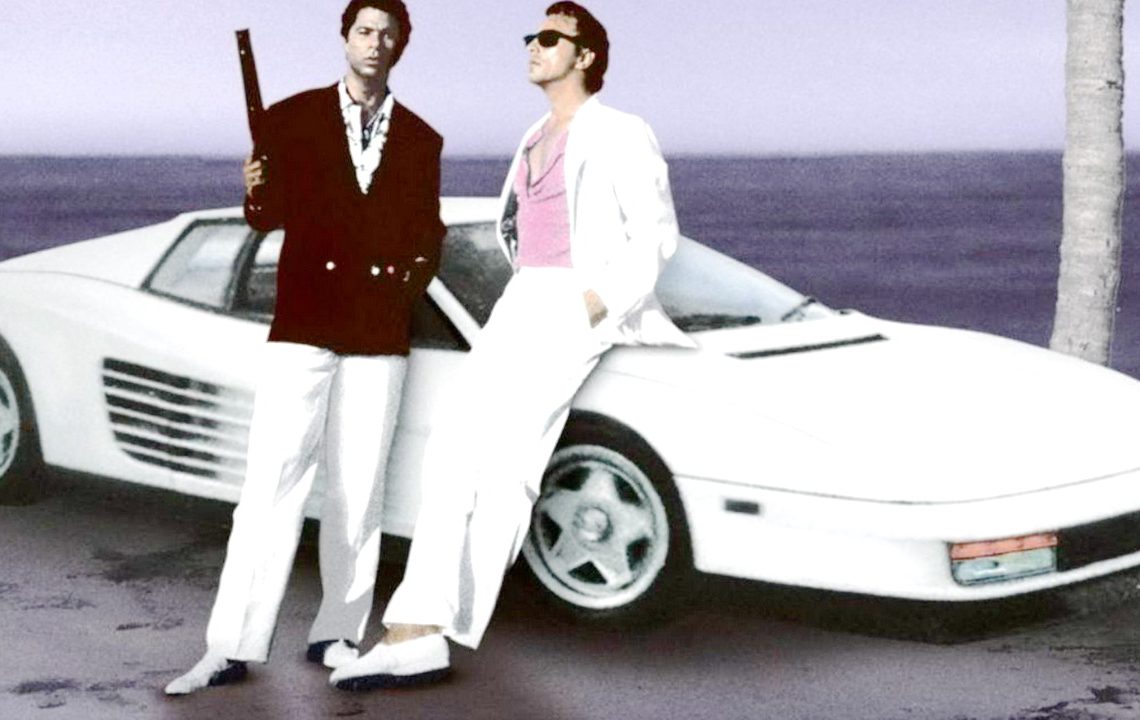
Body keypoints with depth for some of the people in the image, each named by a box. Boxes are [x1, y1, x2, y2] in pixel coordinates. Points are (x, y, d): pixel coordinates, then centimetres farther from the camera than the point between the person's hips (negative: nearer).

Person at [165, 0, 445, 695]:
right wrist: (256, 193, -20)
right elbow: (269, 218, 1)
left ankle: (337, 635, 13)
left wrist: (411, 282, -1)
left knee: (358, 492, 4)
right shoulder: (293, 118, 5)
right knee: (272, 485, -8)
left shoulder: (420, 140, 11)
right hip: (303, 325, -2)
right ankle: (233, 648, -9)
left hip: (381, 335, 2)